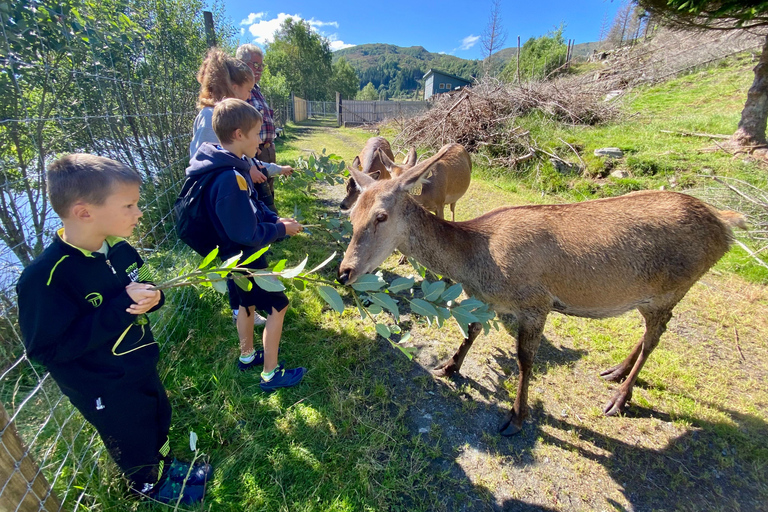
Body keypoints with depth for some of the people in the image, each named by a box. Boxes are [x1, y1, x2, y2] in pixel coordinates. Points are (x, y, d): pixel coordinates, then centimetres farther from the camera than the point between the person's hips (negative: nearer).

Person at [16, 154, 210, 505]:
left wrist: (151, 298, -20)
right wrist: (121, 307, -36)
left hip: (141, 367, 6)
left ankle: (163, 462, 57)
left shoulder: (120, 249, -10)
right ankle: (148, 483, 51)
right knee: (133, 439, 20)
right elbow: (47, 348, -28)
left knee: (159, 419, 27)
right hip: (103, 390, -6)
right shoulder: (46, 279, -31)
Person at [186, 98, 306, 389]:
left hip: (232, 257, 10)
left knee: (246, 303, 25)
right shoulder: (231, 179, -31)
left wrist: (275, 218, -3)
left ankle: (247, 356, 46)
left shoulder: (226, 167, 0)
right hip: (245, 258, -10)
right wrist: (282, 229, -16)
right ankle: (270, 374, 18)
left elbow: (252, 206, 11)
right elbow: (248, 235, -29)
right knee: (277, 308, 4)